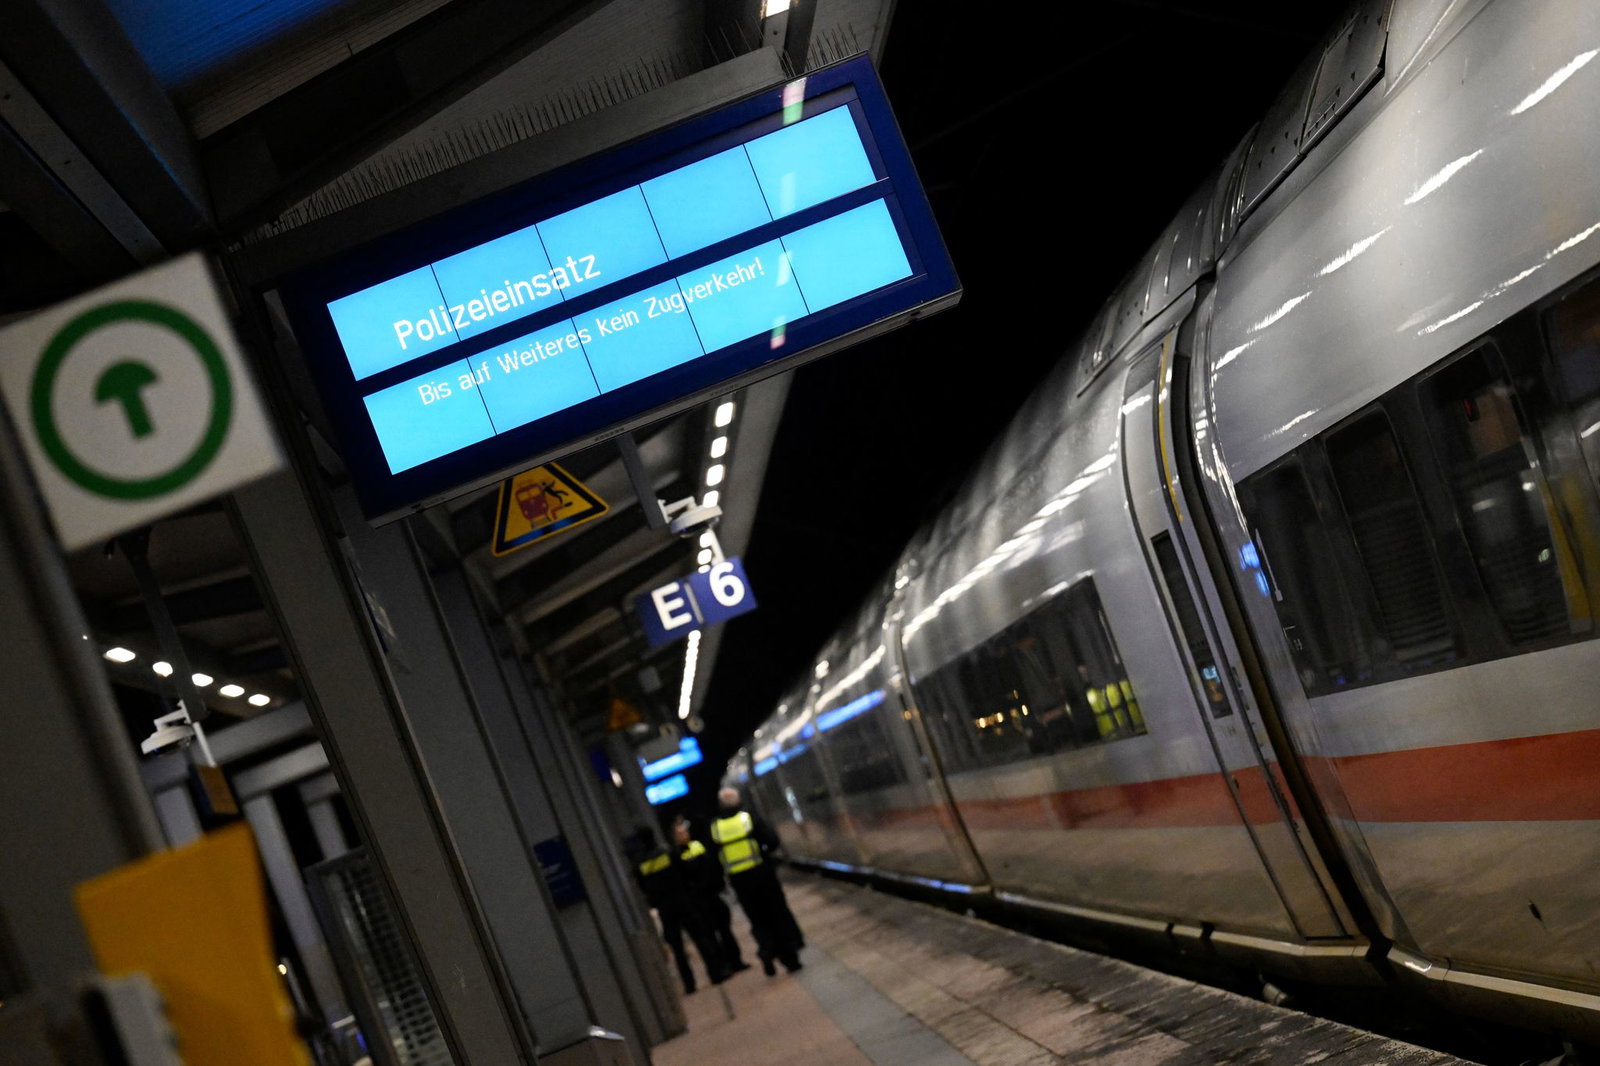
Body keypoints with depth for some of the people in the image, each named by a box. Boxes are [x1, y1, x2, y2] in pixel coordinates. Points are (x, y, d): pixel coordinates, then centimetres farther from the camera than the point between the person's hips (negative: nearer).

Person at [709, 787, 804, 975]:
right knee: (779, 915, 12)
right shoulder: (749, 818, -7)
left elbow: (713, 856, -1)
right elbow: (772, 840, -11)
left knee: (758, 920, 15)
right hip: (762, 873, -1)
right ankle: (791, 958, 12)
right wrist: (766, 853, 8)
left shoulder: (715, 828, -2)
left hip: (739, 882, 1)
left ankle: (766, 951, -8)